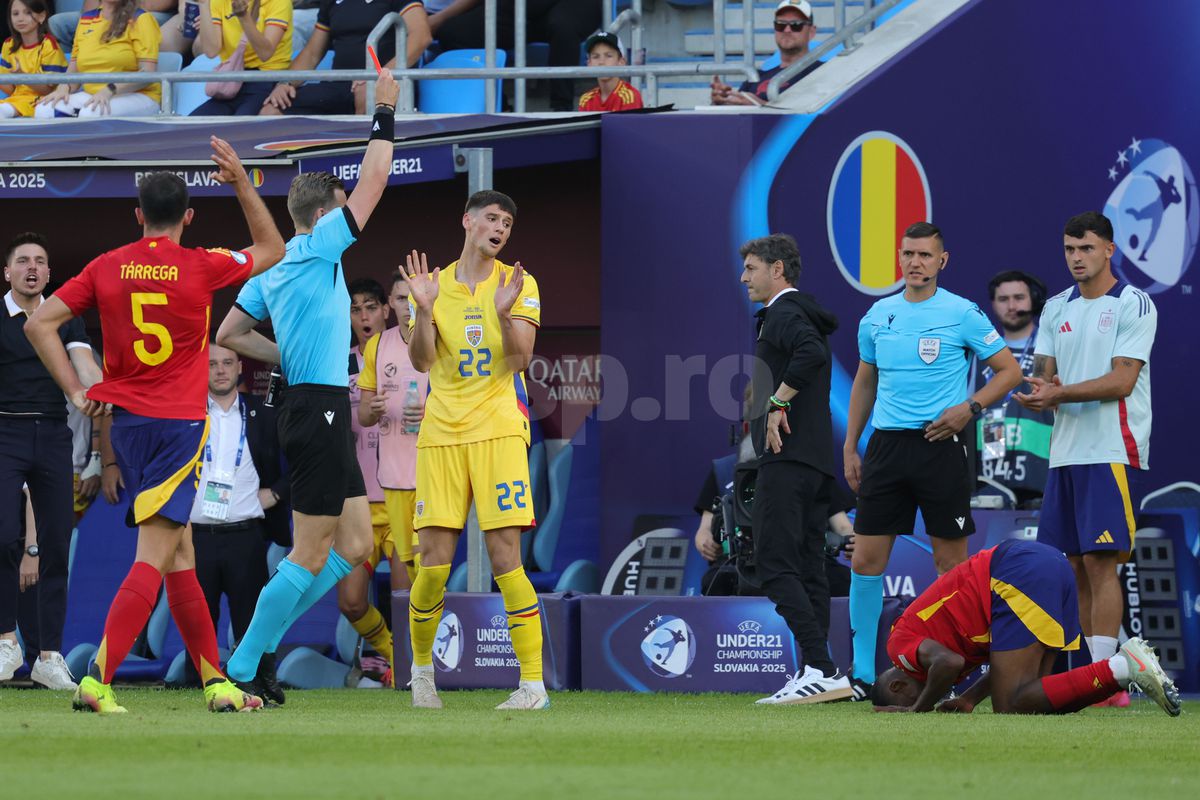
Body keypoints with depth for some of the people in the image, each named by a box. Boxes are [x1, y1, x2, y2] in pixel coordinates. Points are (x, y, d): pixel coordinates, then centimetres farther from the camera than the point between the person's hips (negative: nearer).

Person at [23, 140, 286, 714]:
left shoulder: (107, 268, 2)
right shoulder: (201, 267, -6)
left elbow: (39, 323, 0)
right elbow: (272, 251, 12)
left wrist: (77, 392, 3)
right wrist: (242, 183, 13)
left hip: (124, 421, 5)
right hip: (181, 423, -5)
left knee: (179, 553, 15)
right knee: (154, 556, -10)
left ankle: (216, 682, 18)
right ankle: (97, 681, -24)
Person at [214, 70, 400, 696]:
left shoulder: (274, 269, 14)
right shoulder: (318, 248, -10)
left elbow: (228, 335, 17)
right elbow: (372, 184, -12)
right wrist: (385, 115, -4)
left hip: (319, 413, 10)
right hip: (319, 410, -10)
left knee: (354, 546, 13)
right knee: (310, 557, -7)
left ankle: (259, 644, 12)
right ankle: (240, 669, -4)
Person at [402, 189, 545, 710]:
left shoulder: (517, 284, 6)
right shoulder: (437, 285, 11)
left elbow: (519, 359, -3)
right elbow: (421, 362, 3)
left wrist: (504, 314, -20)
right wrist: (423, 310, -12)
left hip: (498, 428, -2)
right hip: (441, 432, 2)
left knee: (505, 556, -10)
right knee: (434, 562, -3)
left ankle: (534, 682, -9)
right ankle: (422, 668, 18)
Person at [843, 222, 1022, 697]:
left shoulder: (962, 314, -2)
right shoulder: (878, 316, 11)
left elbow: (1009, 371, 2)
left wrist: (969, 408, -12)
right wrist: (849, 448, 16)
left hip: (940, 444, -4)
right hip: (887, 444, 4)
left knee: (950, 561, -1)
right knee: (866, 559, -1)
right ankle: (862, 673, 7)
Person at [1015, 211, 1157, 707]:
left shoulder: (1134, 305, -5)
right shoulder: (1057, 309, 16)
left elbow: (1122, 380, -14)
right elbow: (1043, 373, 13)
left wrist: (1059, 394, -18)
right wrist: (1041, 391, -10)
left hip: (1111, 452, -7)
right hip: (1065, 452, 7)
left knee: (1100, 559, -13)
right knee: (1076, 563, 6)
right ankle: (1098, 671, 12)